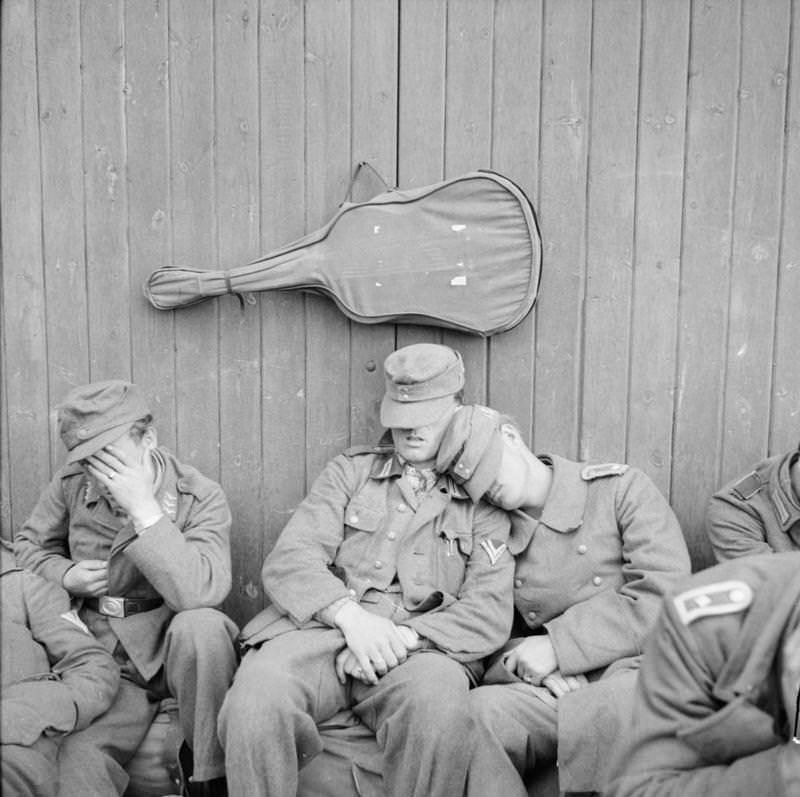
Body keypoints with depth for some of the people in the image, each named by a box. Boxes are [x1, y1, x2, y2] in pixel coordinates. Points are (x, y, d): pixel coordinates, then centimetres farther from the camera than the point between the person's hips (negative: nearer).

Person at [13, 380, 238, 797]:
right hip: (107, 659, 1)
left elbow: (200, 593, -29)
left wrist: (144, 508, -29)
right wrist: (66, 575, -5)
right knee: (73, 758, -28)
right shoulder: (72, 483, 0)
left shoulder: (201, 498, -12)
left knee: (201, 626, -37)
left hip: (176, 649, -1)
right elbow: (29, 545, 18)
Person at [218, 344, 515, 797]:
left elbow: (491, 614, 4)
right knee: (258, 692, -32)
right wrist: (349, 614, -14)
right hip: (325, 627, 1)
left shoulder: (483, 501, 16)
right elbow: (289, 559, 6)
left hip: (423, 646, -1)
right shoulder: (349, 472, 20)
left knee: (439, 701, -37)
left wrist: (404, 636, -13)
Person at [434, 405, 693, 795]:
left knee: (609, 708, -37)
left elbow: (667, 597, -8)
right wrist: (528, 664, -9)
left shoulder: (620, 487, 2)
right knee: (476, 709, -29)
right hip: (551, 689, 3)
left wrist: (559, 645, -11)